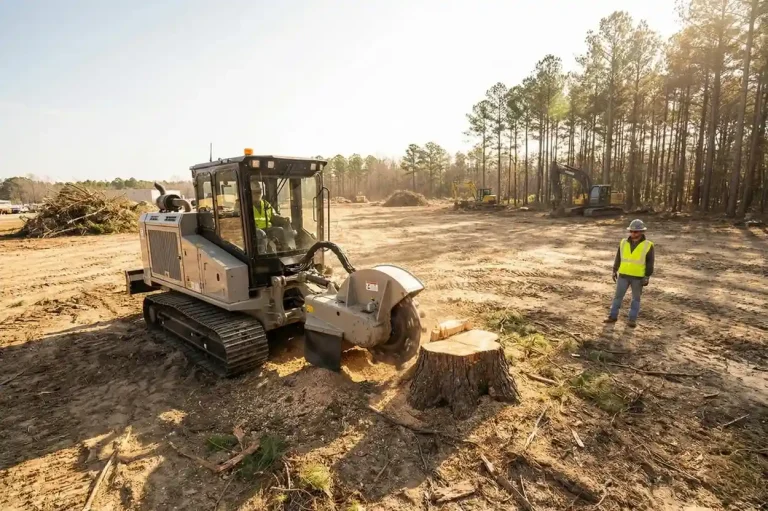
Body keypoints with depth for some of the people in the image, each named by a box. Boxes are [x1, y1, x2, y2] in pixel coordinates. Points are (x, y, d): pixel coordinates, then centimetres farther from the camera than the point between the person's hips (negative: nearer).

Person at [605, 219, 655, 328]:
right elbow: (618, 258, 8)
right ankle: (613, 316, 15)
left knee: (636, 298, 8)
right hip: (623, 275, 3)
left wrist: (647, 277, -9)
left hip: (638, 277, -2)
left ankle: (632, 319, 16)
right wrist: (614, 271, 7)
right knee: (618, 295, 6)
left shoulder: (648, 245, -6)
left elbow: (650, 262, -4)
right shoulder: (623, 243, 2)